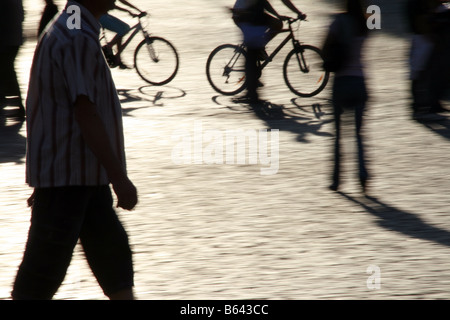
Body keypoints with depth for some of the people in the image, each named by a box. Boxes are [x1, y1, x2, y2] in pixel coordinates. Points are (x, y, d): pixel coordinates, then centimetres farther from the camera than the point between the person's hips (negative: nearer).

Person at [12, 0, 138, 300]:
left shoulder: (65, 31, 14)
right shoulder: (79, 38, -19)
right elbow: (85, 115, -23)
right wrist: (119, 177, -22)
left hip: (84, 174, 10)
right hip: (66, 176, -10)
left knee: (113, 253, 12)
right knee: (47, 266, -4)